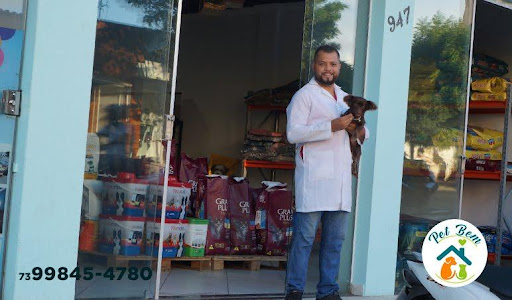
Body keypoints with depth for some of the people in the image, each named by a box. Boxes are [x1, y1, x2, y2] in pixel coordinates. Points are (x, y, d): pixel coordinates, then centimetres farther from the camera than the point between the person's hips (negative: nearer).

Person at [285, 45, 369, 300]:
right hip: (314, 176, -6)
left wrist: (358, 130, 0)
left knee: (335, 238, 8)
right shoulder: (304, 95, 0)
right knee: (305, 236, -6)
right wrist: (332, 126, -20)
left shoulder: (345, 98, 21)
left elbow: (363, 134, 25)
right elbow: (293, 133, -13)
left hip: (341, 178, 6)